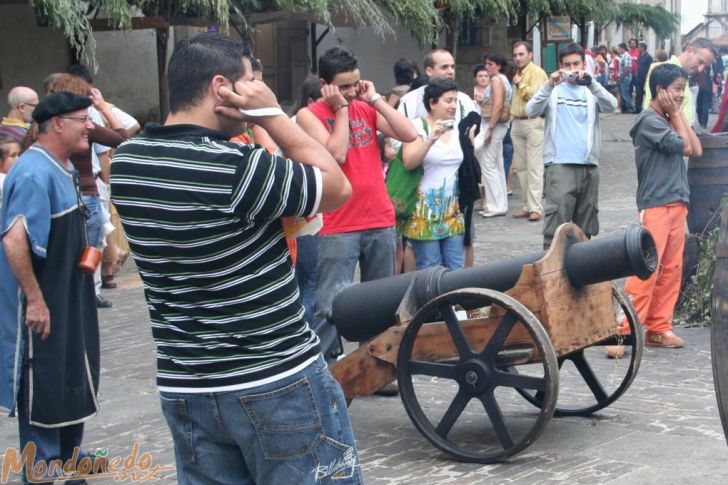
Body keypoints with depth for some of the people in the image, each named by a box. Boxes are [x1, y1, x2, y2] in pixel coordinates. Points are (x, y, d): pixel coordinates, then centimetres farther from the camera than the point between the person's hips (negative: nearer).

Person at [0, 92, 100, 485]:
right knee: (43, 391, 1)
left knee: (72, 380, 21)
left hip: (67, 301, 10)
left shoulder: (63, 169, 8)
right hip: (41, 306, -10)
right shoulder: (35, 173, -23)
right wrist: (35, 300, -29)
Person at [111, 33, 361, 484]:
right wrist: (273, 114, -5)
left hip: (184, 389, 7)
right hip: (279, 383, -7)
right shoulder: (235, 168, -20)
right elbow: (338, 188, -7)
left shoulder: (126, 161, 0)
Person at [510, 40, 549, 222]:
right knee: (521, 167, 9)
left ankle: (535, 208, -11)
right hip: (517, 123, 9)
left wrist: (520, 85, -14)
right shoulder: (519, 74, 19)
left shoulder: (537, 72, -8)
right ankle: (527, 205, 15)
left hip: (533, 123, -9)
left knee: (534, 167, -10)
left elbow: (536, 95, -22)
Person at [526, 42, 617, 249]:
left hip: (589, 165, 3)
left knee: (585, 229, 11)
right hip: (559, 165, -3)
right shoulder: (553, 90, 6)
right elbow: (531, 110, -10)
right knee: (555, 224, -10)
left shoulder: (591, 91, 12)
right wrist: (549, 85, -24)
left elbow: (611, 105, -7)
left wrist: (590, 82, -22)